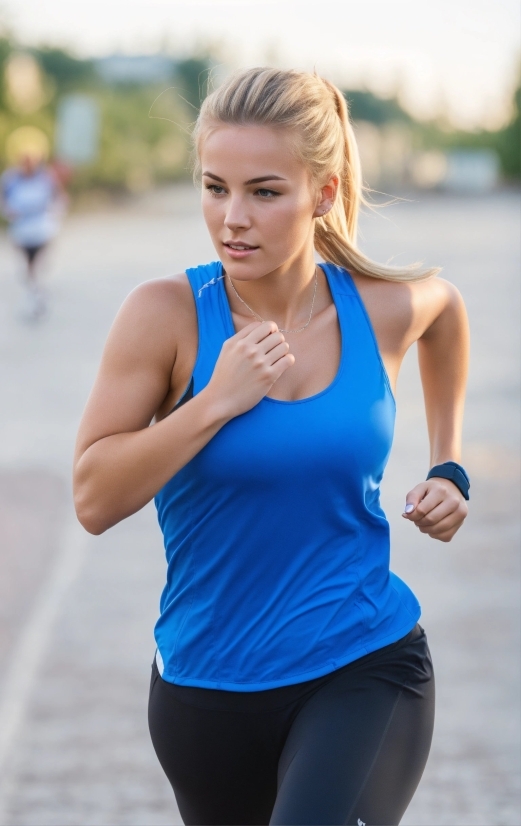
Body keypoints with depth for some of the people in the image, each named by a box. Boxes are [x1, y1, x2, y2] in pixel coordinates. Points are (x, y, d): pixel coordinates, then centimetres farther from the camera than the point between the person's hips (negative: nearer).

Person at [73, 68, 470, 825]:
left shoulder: (385, 308, -6)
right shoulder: (167, 316, -12)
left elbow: (446, 307, 20)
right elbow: (93, 500, -15)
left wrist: (448, 466, 16)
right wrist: (216, 400, -24)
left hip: (367, 670, -1)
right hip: (209, 685, 1)